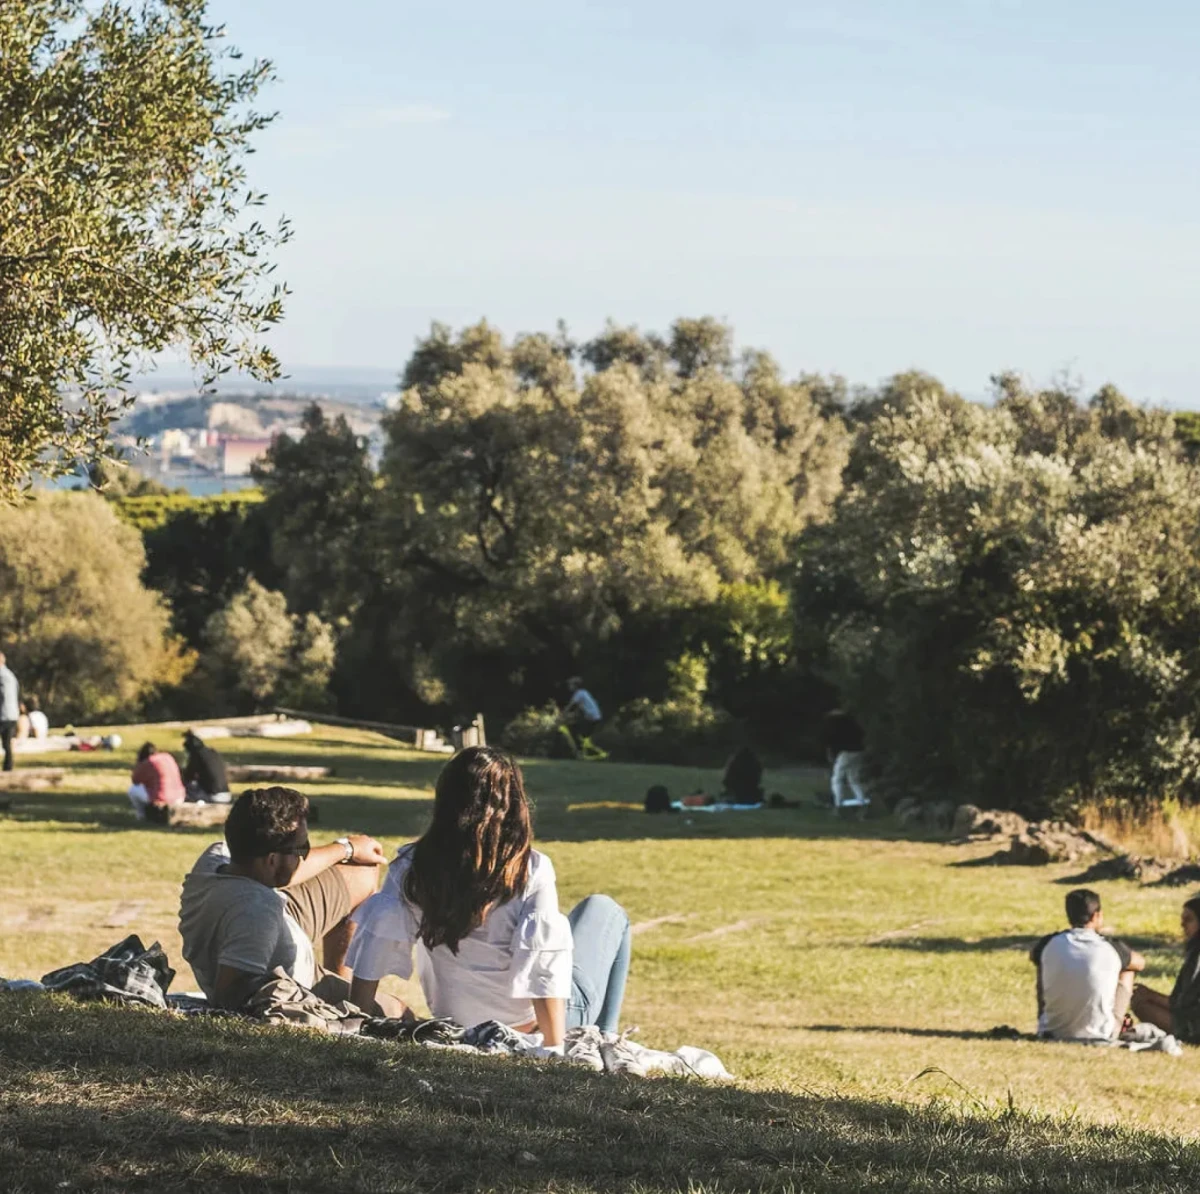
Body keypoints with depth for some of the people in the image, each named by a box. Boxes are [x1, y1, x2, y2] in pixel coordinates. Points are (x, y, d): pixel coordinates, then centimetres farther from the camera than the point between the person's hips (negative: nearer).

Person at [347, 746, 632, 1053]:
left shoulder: (414, 867, -16)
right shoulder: (532, 872, -23)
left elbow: (373, 956, -14)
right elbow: (545, 970, -25)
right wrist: (556, 1050, -20)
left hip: (456, 1026, 4)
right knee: (605, 912, 23)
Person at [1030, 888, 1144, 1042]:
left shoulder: (1050, 944, -8)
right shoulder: (1112, 949, -11)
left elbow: (1033, 956, 19)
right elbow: (1140, 963, 12)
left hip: (1052, 1033, 1)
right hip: (1100, 1035, -1)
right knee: (1127, 968, 18)